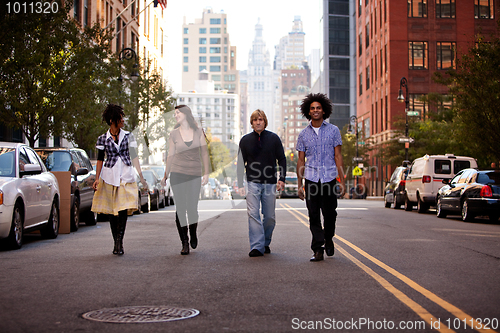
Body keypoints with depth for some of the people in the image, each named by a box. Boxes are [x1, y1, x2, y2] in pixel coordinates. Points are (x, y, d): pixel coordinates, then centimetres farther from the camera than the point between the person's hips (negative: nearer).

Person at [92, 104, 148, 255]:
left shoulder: (128, 136, 7)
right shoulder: (103, 139, 4)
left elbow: (134, 157, 8)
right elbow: (100, 160, 7)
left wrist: (141, 176, 3)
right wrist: (97, 179, -2)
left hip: (126, 176, 0)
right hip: (109, 176, 0)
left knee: (123, 210, -11)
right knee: (112, 212, 2)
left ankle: (119, 242, -6)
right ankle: (116, 243, 11)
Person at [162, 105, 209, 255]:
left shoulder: (198, 132, 6)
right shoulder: (174, 134, 5)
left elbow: (204, 153, 6)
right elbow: (170, 156, 9)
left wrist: (206, 173, -2)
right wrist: (165, 175, 9)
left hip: (195, 174, 0)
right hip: (177, 173, 0)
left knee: (192, 207, -4)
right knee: (180, 208, -4)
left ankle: (193, 233, 25)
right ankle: (184, 243, 3)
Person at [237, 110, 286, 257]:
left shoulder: (273, 138, 5)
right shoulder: (245, 140, 6)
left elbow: (282, 159, 9)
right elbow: (241, 163, 9)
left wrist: (281, 179, -2)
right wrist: (240, 184, 3)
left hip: (270, 183, 1)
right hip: (252, 182, 0)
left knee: (270, 216, 4)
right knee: (253, 214, -12)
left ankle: (265, 243, 23)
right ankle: (257, 246, -12)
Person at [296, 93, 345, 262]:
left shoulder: (333, 130, 5)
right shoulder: (303, 134, 9)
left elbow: (338, 156, 4)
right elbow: (301, 160, 11)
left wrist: (342, 180, -2)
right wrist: (299, 185, 6)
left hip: (329, 178, -1)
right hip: (311, 179, 1)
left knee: (330, 213, 2)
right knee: (314, 216, -2)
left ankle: (328, 239, 30)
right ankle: (318, 249, 2)